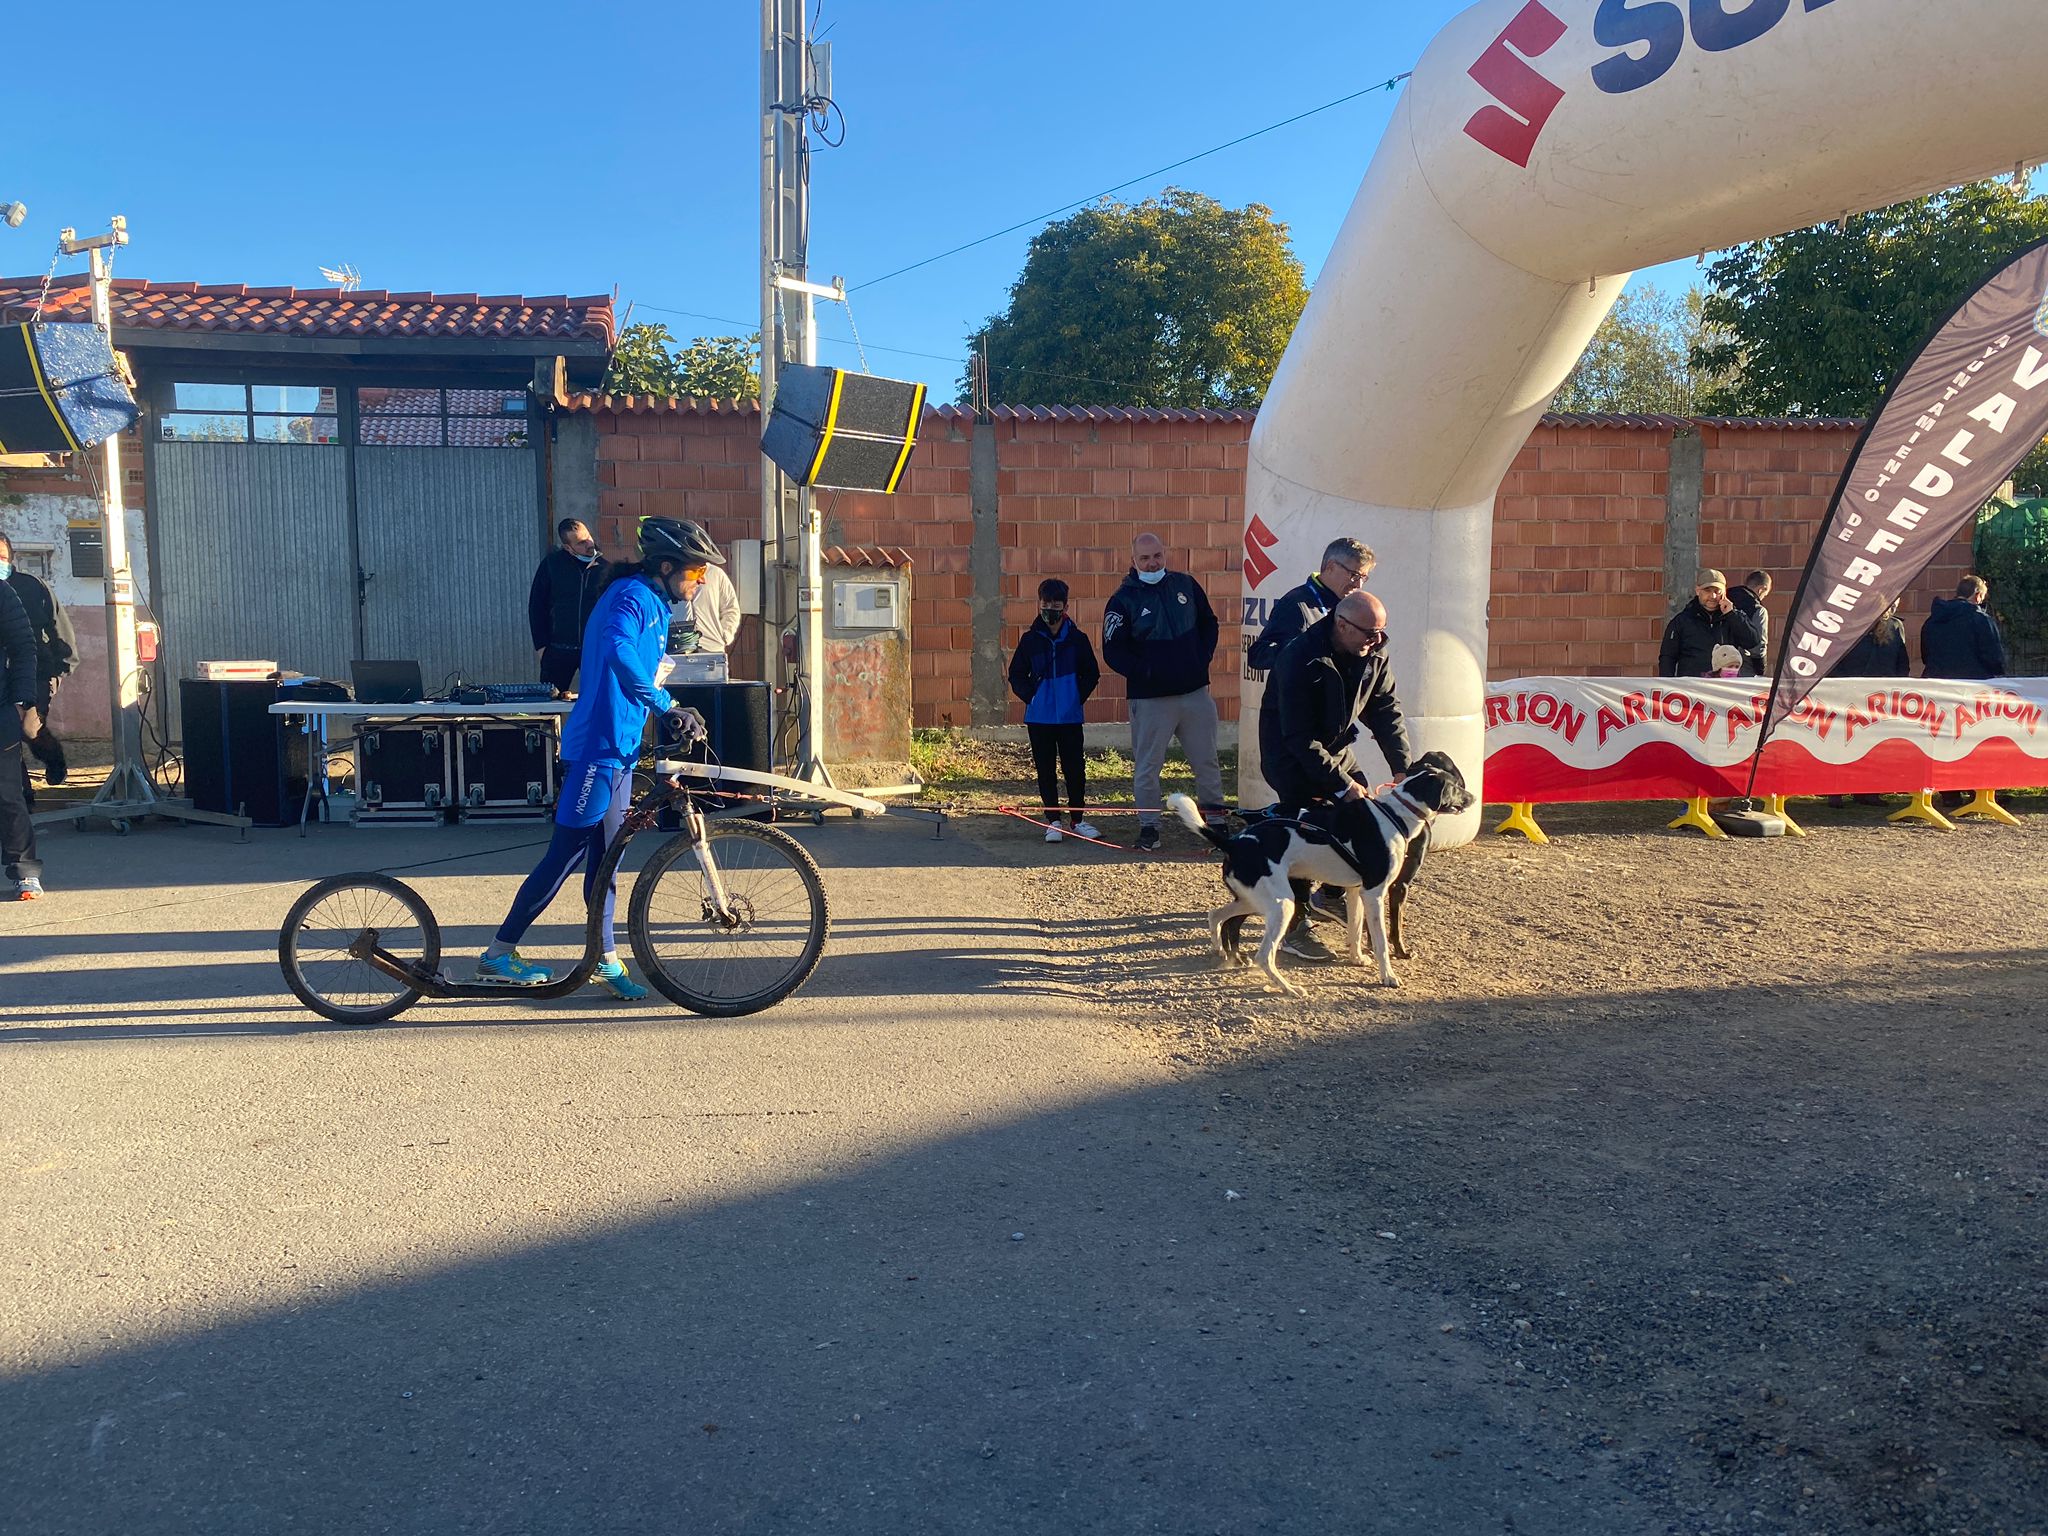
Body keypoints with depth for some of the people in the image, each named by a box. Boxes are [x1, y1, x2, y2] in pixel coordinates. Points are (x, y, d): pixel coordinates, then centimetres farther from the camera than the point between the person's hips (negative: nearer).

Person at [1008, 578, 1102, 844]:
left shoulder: (1077, 639, 0)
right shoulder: (1030, 639, 1)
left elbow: (1092, 674, 8)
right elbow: (1016, 675, 8)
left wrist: (1078, 696, -3)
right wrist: (1030, 696, -5)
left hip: (1070, 717, 0)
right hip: (1039, 718, 0)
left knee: (1075, 768, 3)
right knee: (1046, 770, 6)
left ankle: (1077, 819, 16)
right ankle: (1052, 821, 14)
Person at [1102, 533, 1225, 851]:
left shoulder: (1185, 584, 6)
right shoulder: (1123, 600, -5)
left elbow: (1208, 622, 18)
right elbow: (1112, 651, -7)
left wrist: (1205, 656, 4)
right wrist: (1144, 672, -19)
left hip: (1196, 693, 3)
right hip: (1150, 699, -3)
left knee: (1206, 762, 11)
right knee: (1148, 766, 2)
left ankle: (1215, 819, 24)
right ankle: (1148, 826, 14)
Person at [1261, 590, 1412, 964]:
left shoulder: (1373, 655, -7)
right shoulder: (1301, 660, -30)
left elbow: (1386, 711, -1)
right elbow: (1300, 737, -30)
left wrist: (1402, 767, -13)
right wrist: (1341, 785, -29)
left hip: (1335, 748, 8)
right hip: (1290, 753, -7)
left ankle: (1331, 895, 24)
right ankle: (1294, 927, -12)